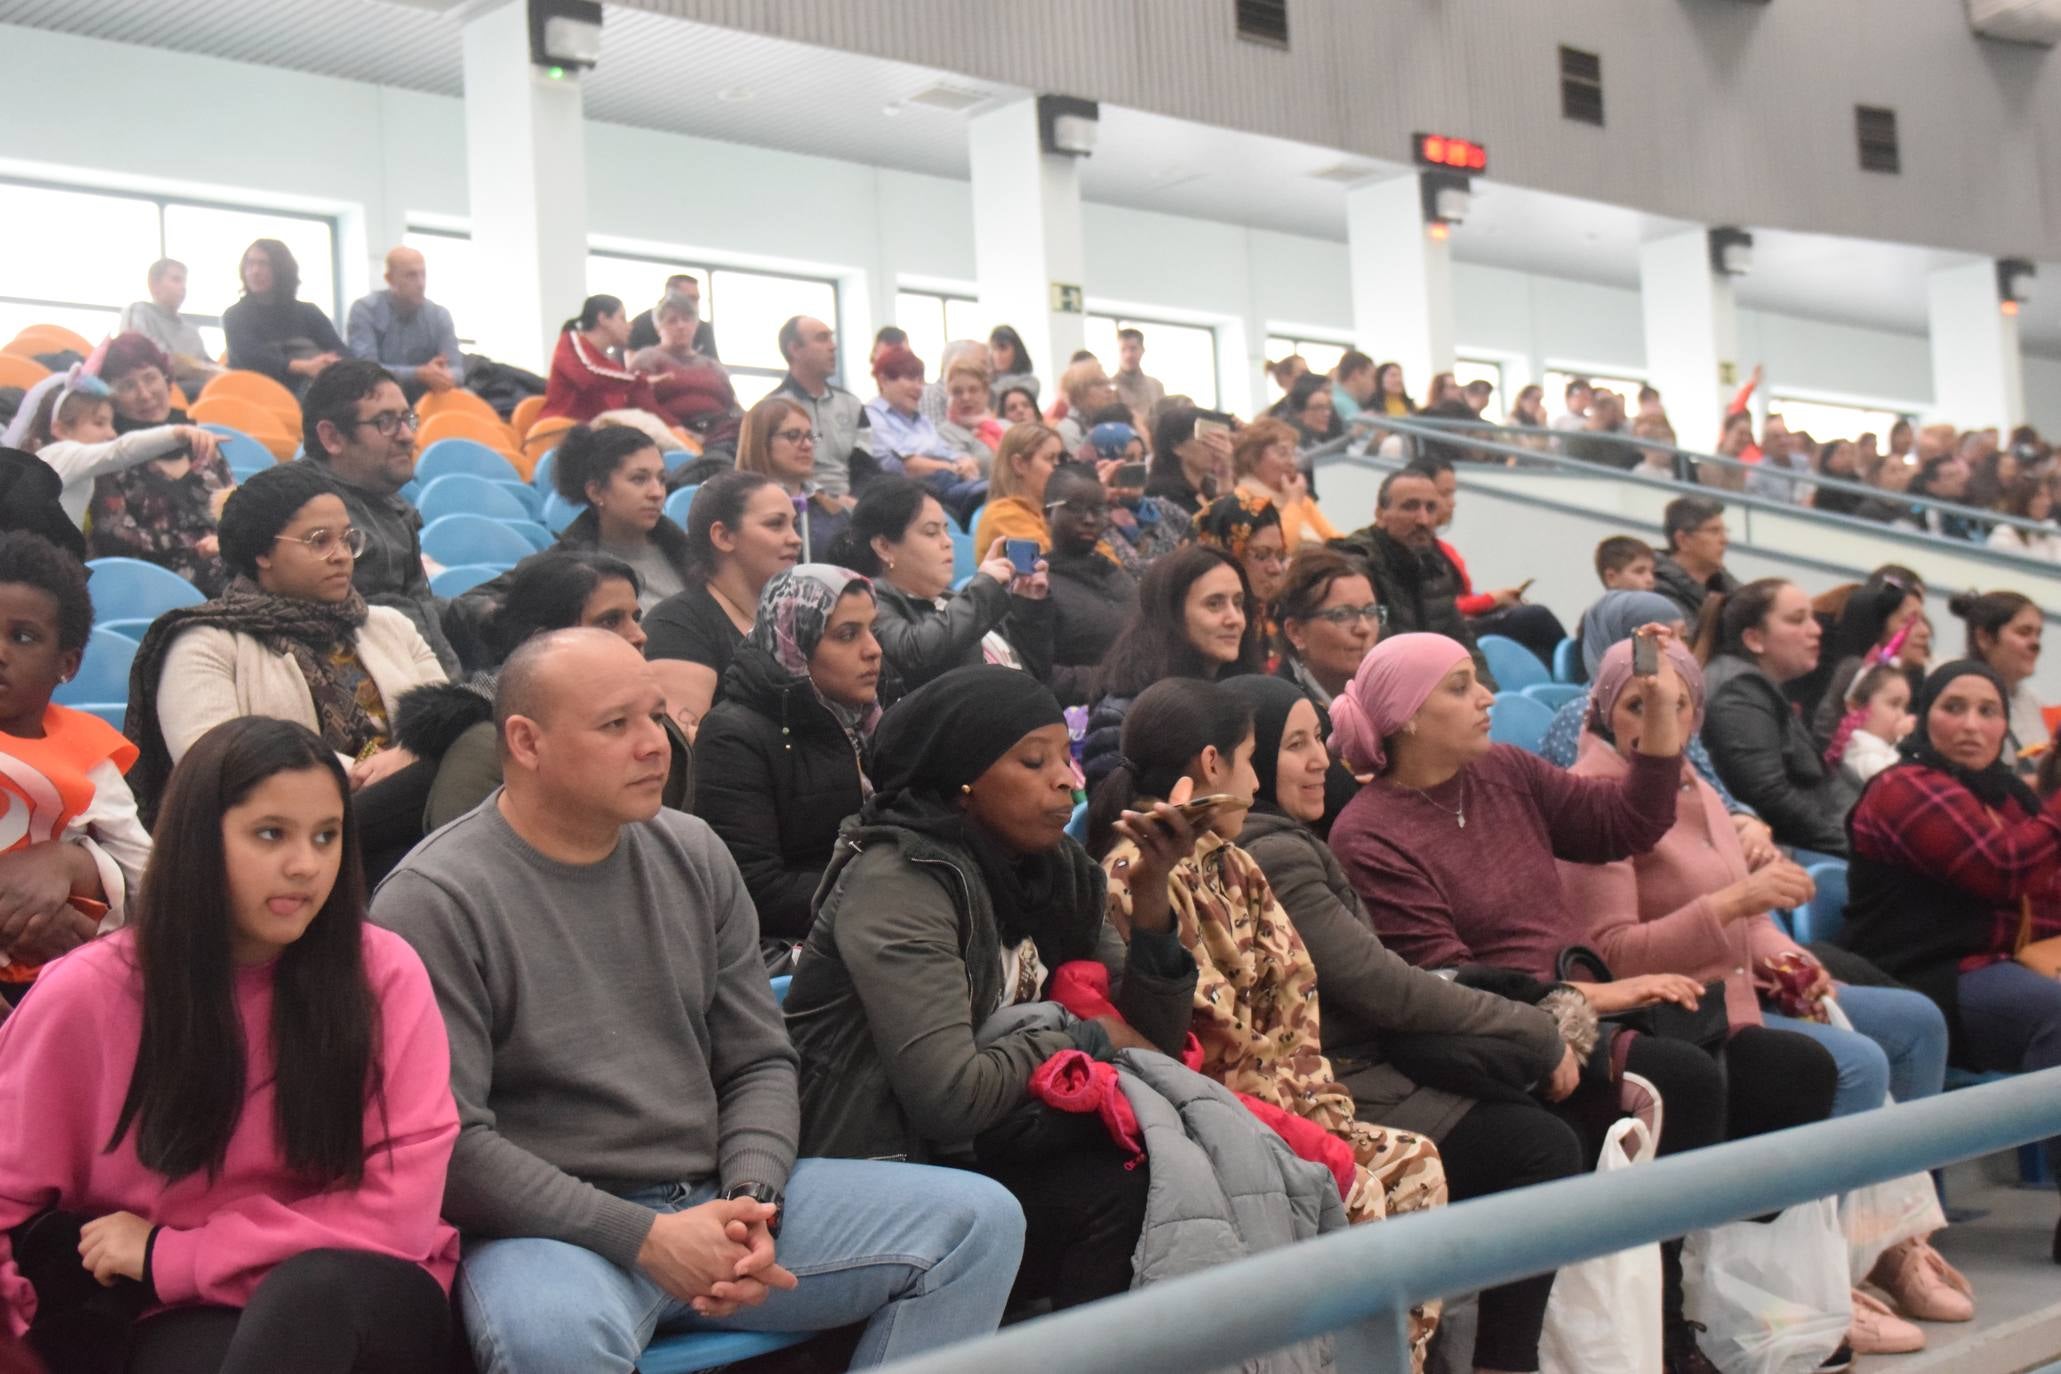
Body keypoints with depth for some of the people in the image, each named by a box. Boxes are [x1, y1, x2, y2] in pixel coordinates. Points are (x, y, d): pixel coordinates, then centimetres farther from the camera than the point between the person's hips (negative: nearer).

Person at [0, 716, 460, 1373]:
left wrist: (168, 1256, -12)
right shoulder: (85, 995, -6)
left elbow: (400, 1209, -11)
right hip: (189, 1317, -1)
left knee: (314, 1287, -35)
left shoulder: (383, 974, -8)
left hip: (366, 1297, 1)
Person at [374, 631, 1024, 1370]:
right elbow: (451, 1143, -15)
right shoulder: (434, 901, -10)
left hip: (715, 1202, 6)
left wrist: (750, 1198, -9)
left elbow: (758, 1061, 11)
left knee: (979, 1220, -4)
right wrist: (645, 1239, -21)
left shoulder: (694, 855, 9)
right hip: (552, 1227, -6)